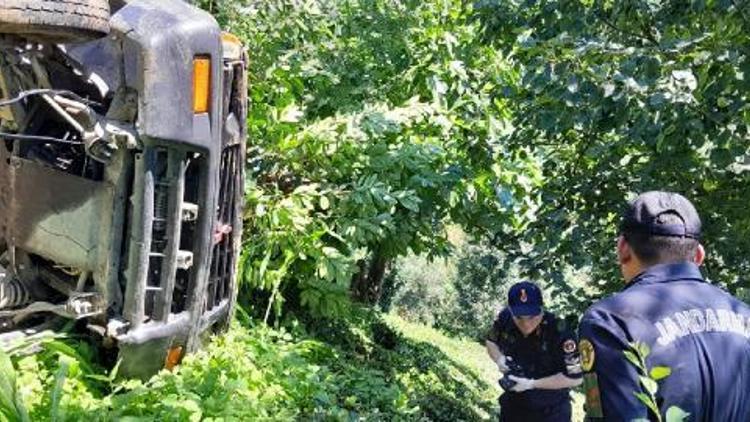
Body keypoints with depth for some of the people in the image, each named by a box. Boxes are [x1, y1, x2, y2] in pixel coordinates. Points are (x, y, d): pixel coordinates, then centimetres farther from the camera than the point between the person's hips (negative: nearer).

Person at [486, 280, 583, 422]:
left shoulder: (559, 331, -30)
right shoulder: (505, 319, -16)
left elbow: (574, 377, -24)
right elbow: (491, 342, 5)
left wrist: (532, 384, -27)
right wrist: (500, 359, -16)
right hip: (513, 406, 4)